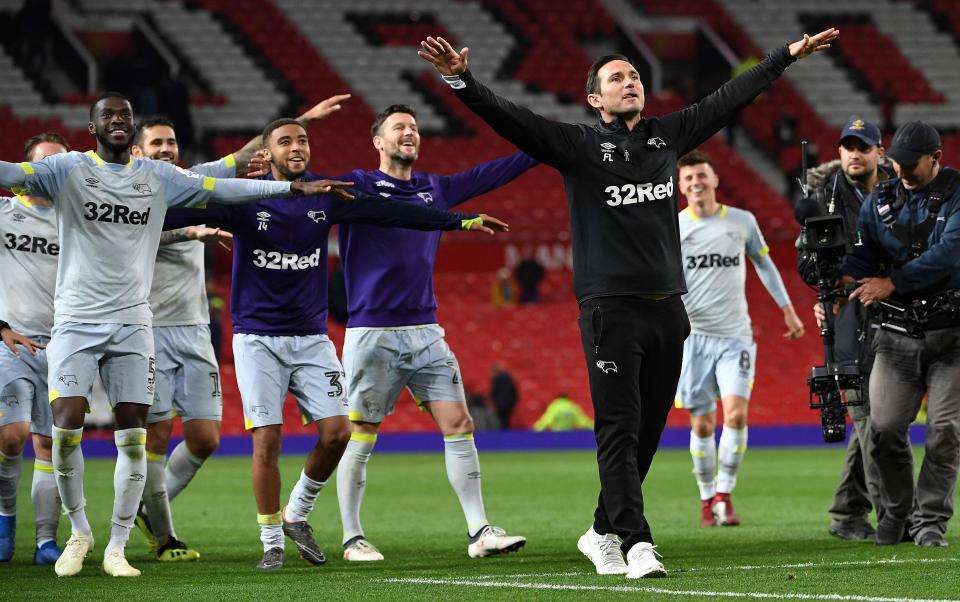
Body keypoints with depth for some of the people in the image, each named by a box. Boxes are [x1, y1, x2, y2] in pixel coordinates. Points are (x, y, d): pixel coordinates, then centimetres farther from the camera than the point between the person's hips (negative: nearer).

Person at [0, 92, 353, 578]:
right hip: (75, 321, -3)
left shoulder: (158, 177, 10)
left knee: (132, 440, -3)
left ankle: (117, 547, 7)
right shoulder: (69, 169, -1)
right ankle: (79, 530, 9)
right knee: (66, 428, -13)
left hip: (132, 324, 3)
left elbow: (222, 188, 14)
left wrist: (293, 187, 13)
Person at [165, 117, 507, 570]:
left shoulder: (325, 197, 4)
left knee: (336, 431, -7)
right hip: (258, 338, -3)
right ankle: (272, 541, 6)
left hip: (312, 337, 3)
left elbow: (390, 212, 8)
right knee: (267, 438, -8)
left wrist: (463, 222, 10)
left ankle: (297, 514, 16)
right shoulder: (245, 199, -7)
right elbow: (187, 211, -17)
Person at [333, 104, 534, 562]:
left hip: (425, 332, 5)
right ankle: (352, 539, 8)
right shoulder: (358, 186, -2)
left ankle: (479, 532, 0)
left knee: (458, 425, -2)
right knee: (359, 436, -1)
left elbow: (489, 175, 21)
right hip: (372, 332, -5)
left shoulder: (435, 189, 14)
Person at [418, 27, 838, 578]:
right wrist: (463, 80, -27)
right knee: (620, 430, -9)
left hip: (667, 308, 5)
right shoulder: (578, 146, -1)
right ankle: (636, 542, -12)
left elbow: (728, 99, 20)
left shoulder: (668, 136, 12)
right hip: (611, 309, -5)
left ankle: (604, 533, 21)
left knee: (647, 432, 9)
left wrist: (788, 57, 25)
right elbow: (508, 116, -12)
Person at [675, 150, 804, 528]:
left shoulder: (742, 222, 5)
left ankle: (724, 494, -5)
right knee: (702, 424, 2)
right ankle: (707, 499, 17)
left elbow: (763, 263, 19)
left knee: (736, 413, -16)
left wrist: (787, 309, 21)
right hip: (693, 336, 0)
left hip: (735, 335, 0)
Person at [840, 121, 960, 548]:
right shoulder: (880, 202, 9)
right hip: (897, 332, 3)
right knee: (884, 426, -5)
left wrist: (892, 282, -23)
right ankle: (895, 513, 13)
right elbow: (862, 256, 4)